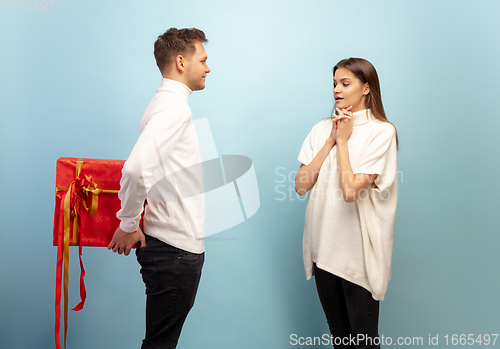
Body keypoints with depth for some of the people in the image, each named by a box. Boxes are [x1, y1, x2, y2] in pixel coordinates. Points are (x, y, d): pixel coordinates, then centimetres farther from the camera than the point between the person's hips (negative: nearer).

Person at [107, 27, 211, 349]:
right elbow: (137, 168, -31)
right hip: (176, 248, -10)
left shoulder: (166, 104, 14)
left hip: (172, 243, 10)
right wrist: (128, 225, -18)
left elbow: (146, 167, 23)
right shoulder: (174, 108, -18)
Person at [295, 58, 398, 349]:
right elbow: (301, 185, -2)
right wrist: (331, 140, -6)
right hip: (324, 246, 6)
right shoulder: (323, 128, 8)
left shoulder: (381, 132, -9)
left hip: (358, 251, -5)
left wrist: (343, 140, -10)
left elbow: (351, 190, -20)